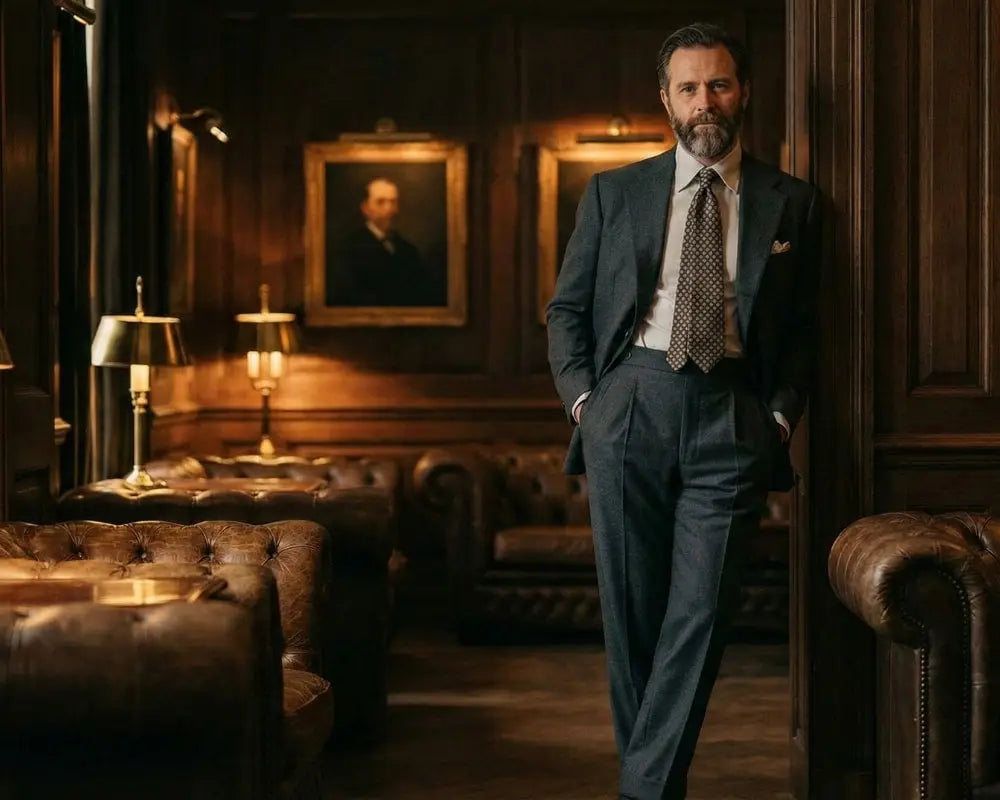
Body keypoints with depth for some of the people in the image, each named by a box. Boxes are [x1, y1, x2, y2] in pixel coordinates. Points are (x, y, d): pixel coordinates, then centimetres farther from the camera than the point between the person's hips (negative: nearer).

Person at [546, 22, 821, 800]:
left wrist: (779, 415, -1)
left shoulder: (791, 204, 11)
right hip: (631, 406, 1)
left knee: (701, 612, -7)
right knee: (631, 611, 3)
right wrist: (583, 398, 1)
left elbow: (804, 328, 12)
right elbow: (567, 308, 14)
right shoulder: (614, 194, 12)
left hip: (730, 415, -1)